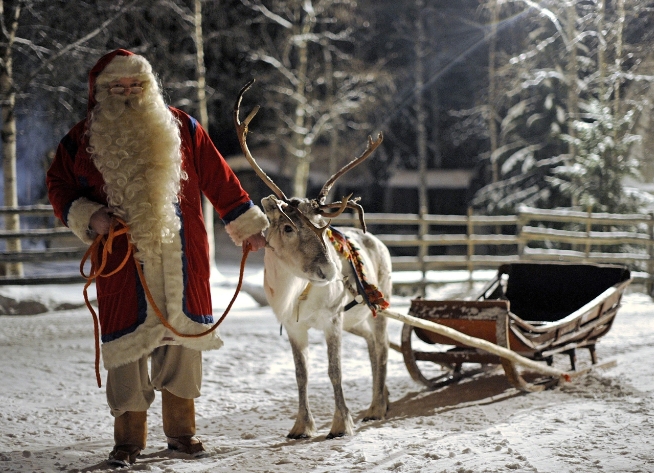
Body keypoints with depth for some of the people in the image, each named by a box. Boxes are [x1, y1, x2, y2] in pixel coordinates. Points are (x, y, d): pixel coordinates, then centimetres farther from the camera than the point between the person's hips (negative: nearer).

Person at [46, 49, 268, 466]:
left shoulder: (181, 128, 8)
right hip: (124, 261, -1)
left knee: (182, 338, 5)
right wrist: (88, 216, -5)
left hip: (182, 262, 1)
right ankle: (129, 437, 9)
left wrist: (249, 226, 14)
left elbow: (219, 181, 13)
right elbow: (60, 186, 14)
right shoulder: (85, 138, 5)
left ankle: (181, 429, 17)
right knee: (128, 342, -2)